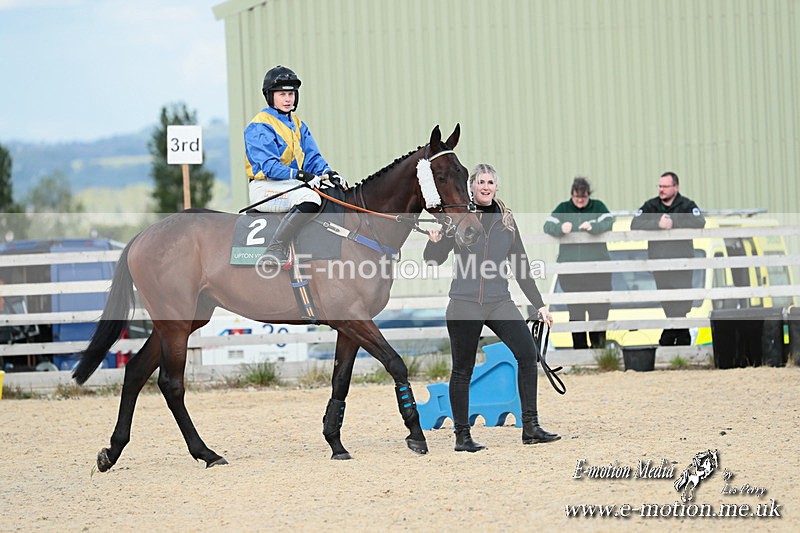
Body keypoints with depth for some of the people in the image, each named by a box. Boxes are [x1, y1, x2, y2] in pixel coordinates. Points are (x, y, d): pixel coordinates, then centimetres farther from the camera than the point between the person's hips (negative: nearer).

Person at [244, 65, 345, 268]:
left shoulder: (297, 125, 18)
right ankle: (276, 250, -40)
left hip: (293, 184, 9)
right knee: (308, 198, -36)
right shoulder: (259, 127, -9)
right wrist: (299, 175, -30)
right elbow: (269, 165, -19)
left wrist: (327, 172, -9)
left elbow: (312, 156, 13)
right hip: (265, 187, -9)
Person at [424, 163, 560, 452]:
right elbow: (434, 259, 2)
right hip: (464, 303, -3)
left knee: (528, 353, -11)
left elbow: (520, 266, 15)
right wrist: (434, 241, -20)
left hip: (499, 302, 3)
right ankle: (462, 436, 12)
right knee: (462, 370, 3)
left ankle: (531, 427, -7)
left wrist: (539, 304, 13)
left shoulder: (505, 220, 9)